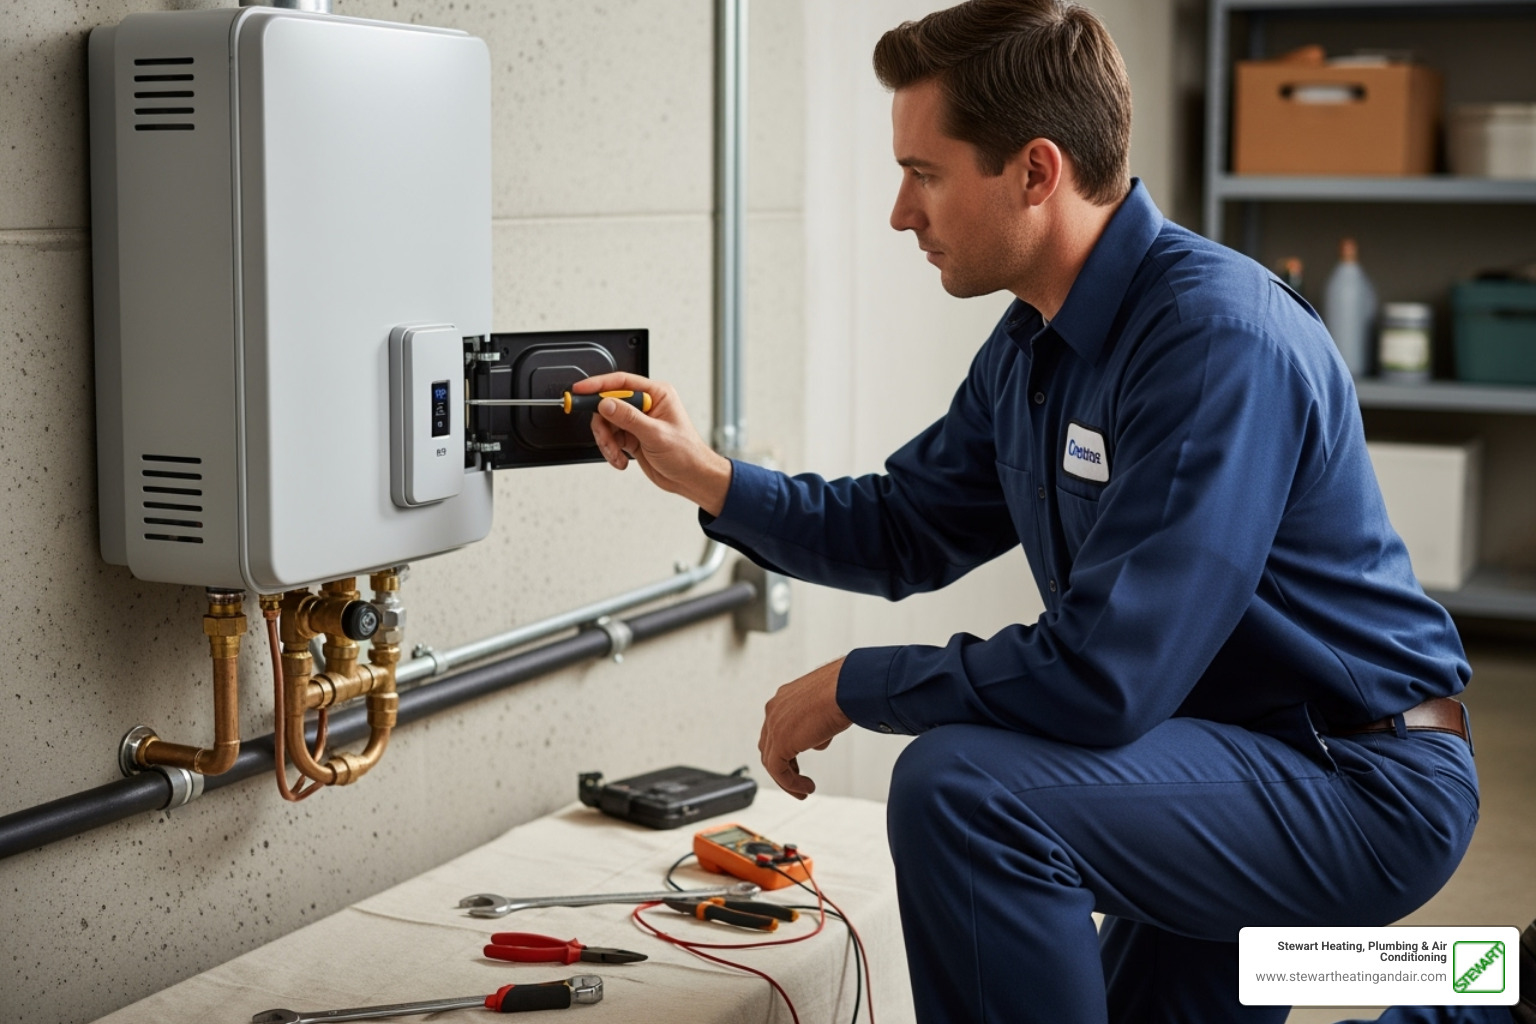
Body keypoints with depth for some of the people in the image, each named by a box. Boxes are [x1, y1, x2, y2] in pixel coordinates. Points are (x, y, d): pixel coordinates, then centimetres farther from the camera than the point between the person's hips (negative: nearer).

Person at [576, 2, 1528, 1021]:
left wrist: (855, 685, -19)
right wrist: (712, 479, 2)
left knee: (962, 786, -28)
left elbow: (1103, 677, -32)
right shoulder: (1031, 346, 4)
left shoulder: (1219, 340, -27)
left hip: (1364, 786, -10)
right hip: (1229, 752, 10)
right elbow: (903, 531, 15)